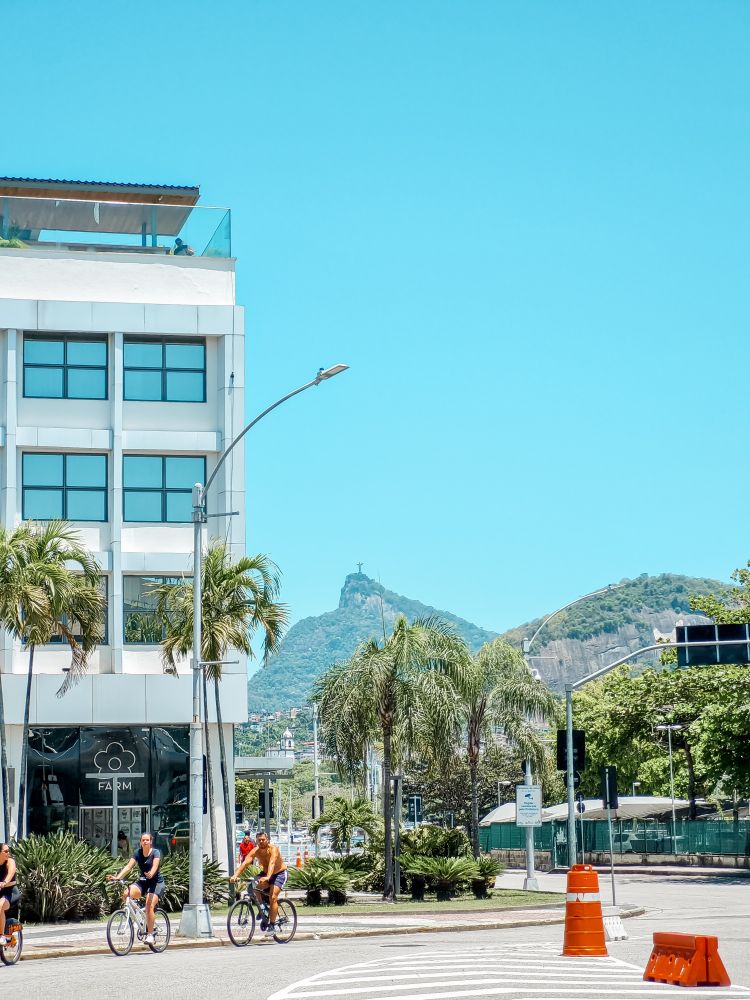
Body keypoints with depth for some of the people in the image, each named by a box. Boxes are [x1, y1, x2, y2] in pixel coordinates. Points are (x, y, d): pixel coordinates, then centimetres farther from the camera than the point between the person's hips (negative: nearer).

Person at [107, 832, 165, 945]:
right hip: (143, 881, 4)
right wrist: (117, 877, -25)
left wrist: (151, 874, -50)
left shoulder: (156, 852, -10)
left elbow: (155, 865, -28)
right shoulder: (138, 853, 2)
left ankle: (150, 934, -16)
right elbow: (129, 866, -10)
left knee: (149, 905, -25)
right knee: (126, 894, -25)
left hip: (157, 882, -4)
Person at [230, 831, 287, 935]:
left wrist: (267, 877, -60)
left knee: (273, 897, -21)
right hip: (265, 873, 6)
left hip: (280, 873, -5)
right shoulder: (255, 851, -14)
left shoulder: (273, 849, -26)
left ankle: (272, 924, -14)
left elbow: (272, 863, -43)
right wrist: (236, 875, -41)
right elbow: (245, 863, -25)